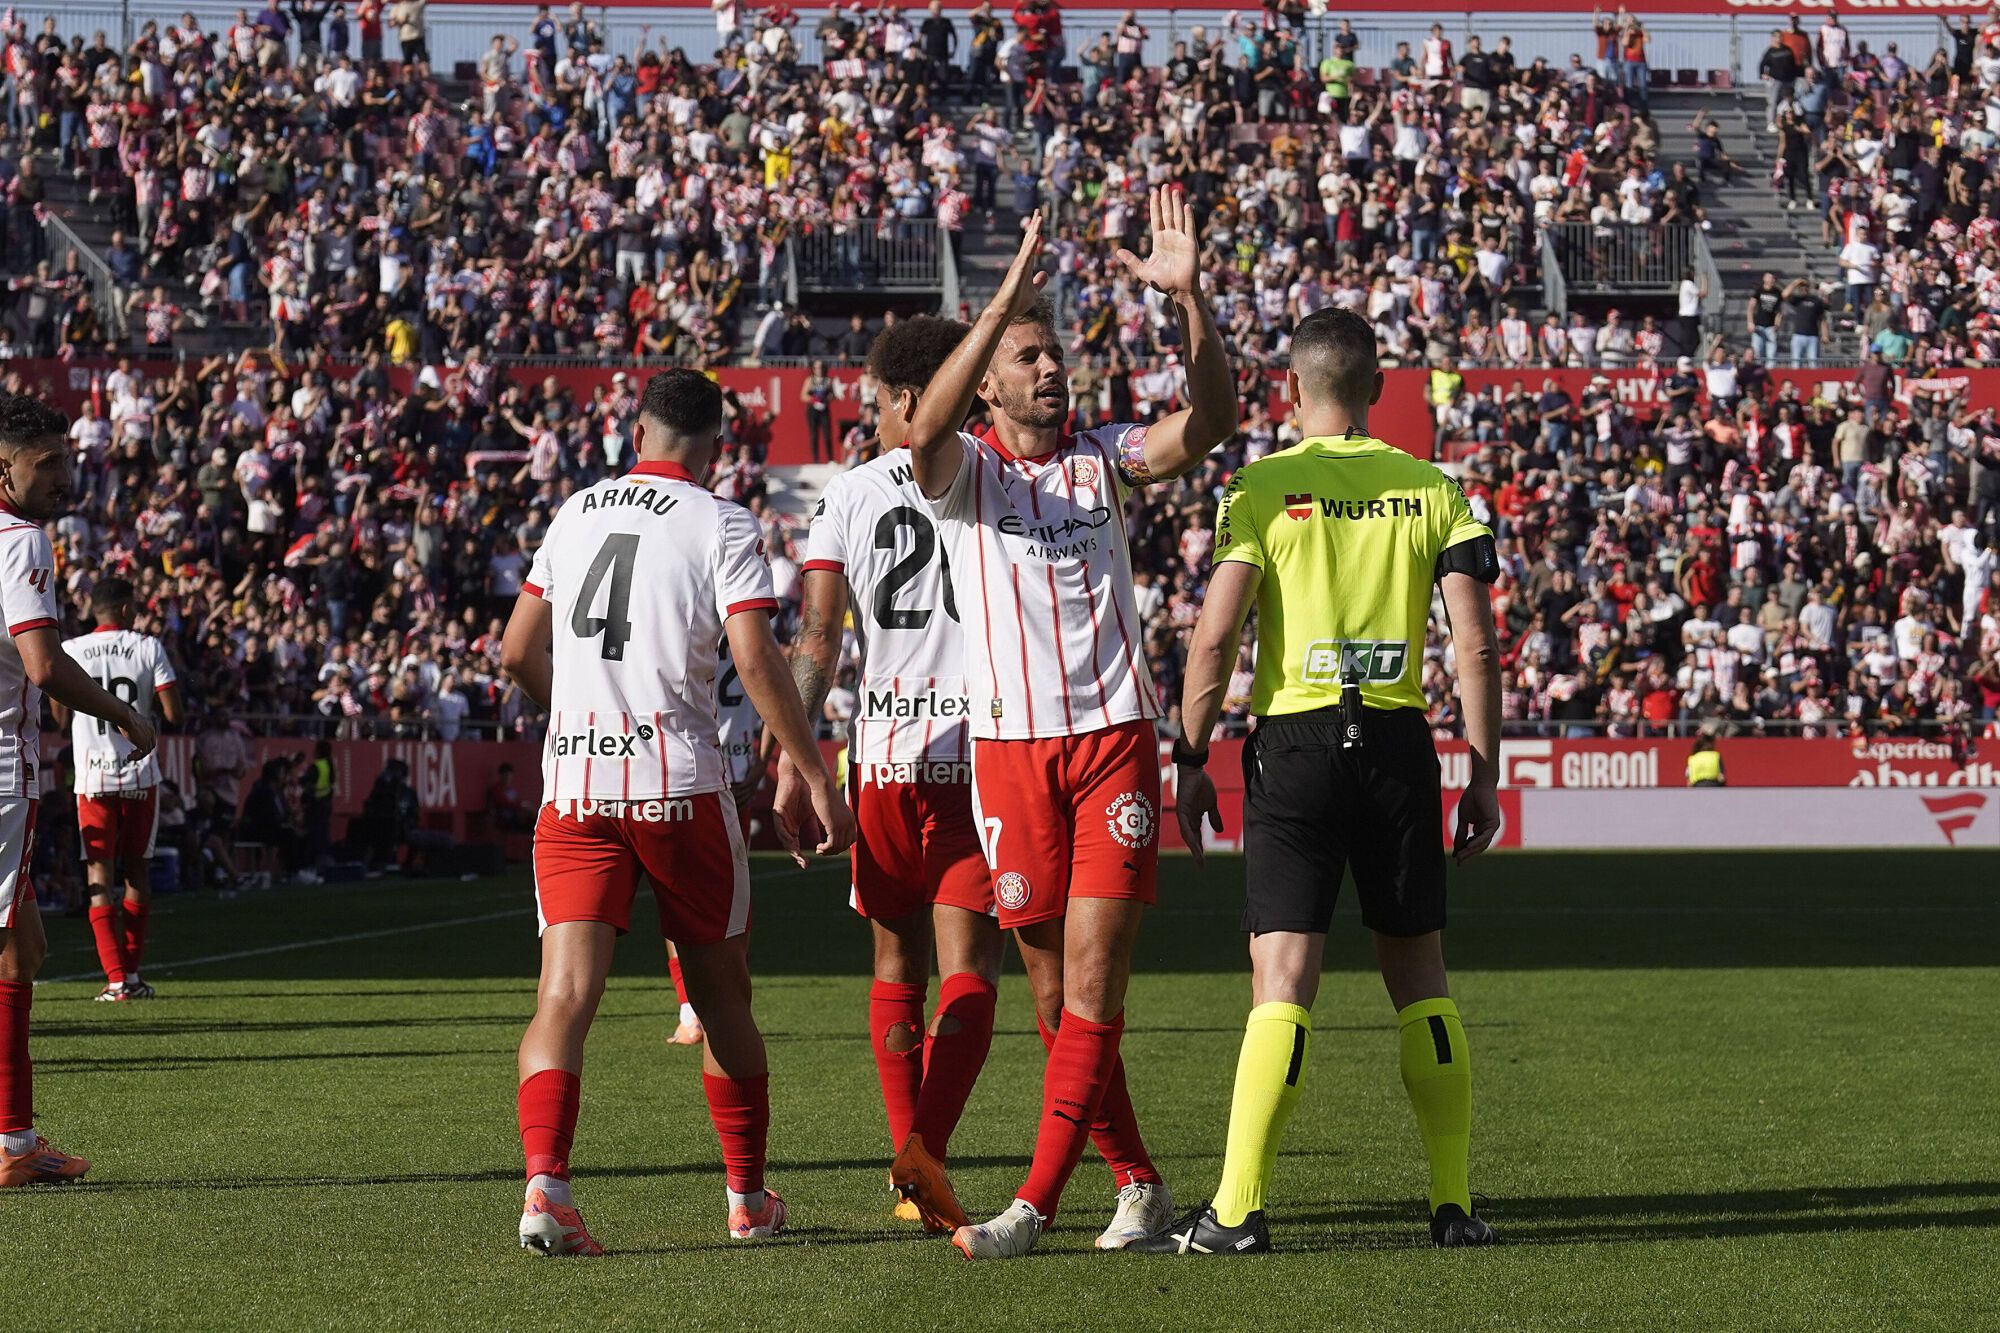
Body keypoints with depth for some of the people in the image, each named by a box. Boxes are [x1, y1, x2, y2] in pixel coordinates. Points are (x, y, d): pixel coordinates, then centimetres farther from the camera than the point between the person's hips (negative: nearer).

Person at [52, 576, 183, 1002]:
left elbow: (60, 719, 7)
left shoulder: (71, 652, 0)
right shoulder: (148, 648, -2)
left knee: (100, 876, 0)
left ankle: (116, 978, -8)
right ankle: (132, 970, 15)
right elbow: (174, 715, -6)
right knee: (136, 870, 14)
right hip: (140, 774, 1)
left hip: (93, 777, -1)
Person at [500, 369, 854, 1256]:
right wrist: (815, 780, -8)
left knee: (565, 994, -5)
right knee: (722, 992, 12)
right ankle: (748, 1197, 21)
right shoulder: (722, 526, 0)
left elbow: (517, 655, 18)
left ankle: (544, 1179, -26)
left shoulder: (574, 513, 14)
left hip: (572, 784, 3)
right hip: (677, 782, -3)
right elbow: (755, 659, -11)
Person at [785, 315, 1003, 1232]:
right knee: (967, 970, -3)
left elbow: (816, 640, -4)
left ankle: (909, 1155, 8)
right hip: (977, 746, -1)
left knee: (897, 968, 15)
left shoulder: (849, 495, 3)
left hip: (883, 750, 2)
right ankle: (928, 1151, -22)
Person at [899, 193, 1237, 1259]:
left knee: (1094, 971, -10)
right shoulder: (962, 472, 3)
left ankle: (1037, 1204, -11)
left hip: (1115, 738, 0)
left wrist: (1187, 299, -18)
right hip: (1010, 748, 0)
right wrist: (1002, 301, -27)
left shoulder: (1103, 457, 9)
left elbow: (1208, 423, -6)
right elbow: (925, 432, -21)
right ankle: (1138, 1182, 17)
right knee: (1052, 989, 4)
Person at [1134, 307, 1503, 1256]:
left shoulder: (1262, 488, -2)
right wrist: (1484, 774, 8)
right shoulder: (1433, 490, 6)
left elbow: (1215, 636, -8)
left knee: (1282, 980, -5)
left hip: (1295, 741, -2)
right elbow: (1476, 646, 2)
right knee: (1418, 976, 11)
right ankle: (1453, 1204, 12)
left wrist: (1190, 761, 0)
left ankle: (1238, 1210, -9)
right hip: (1400, 741, 3)